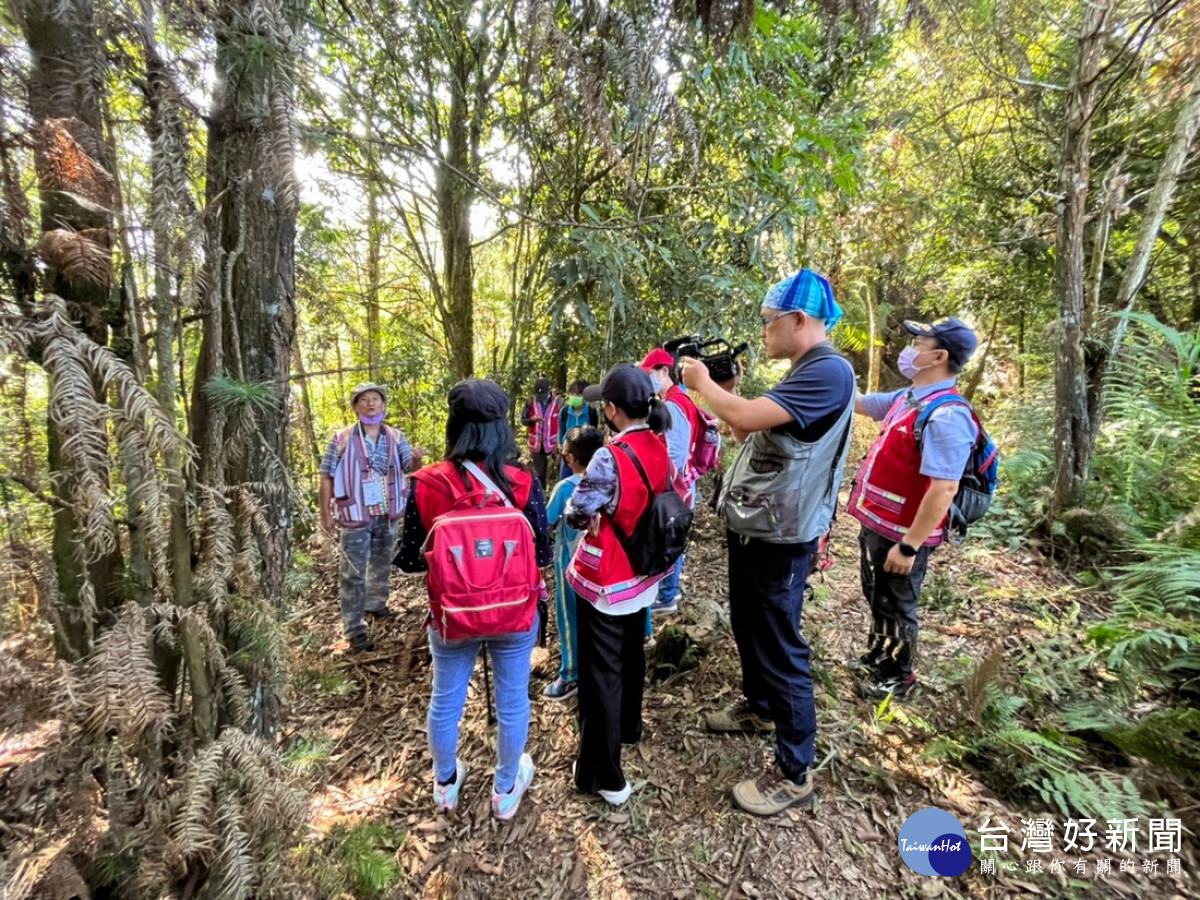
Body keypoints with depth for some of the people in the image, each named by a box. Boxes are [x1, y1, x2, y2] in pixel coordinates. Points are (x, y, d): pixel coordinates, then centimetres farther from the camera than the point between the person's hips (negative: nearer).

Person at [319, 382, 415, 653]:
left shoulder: (396, 436, 0)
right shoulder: (342, 439, -8)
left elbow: (409, 468, -9)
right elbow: (326, 477, -5)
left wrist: (417, 460, -33)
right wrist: (325, 513, -7)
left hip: (388, 515, 4)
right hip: (356, 517, -4)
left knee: (382, 564, 22)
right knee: (353, 573, 2)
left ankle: (376, 604, 45)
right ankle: (355, 629, 10)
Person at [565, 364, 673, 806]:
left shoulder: (610, 457, -26)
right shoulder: (660, 448, -3)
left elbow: (576, 513, -18)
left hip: (605, 580, -7)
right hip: (642, 573, 7)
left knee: (601, 672, 7)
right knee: (631, 655, 26)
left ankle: (605, 776, 20)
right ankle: (629, 727, 49)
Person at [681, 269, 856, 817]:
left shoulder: (828, 372, -21)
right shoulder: (804, 374, 13)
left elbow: (746, 417, -30)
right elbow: (750, 431, 16)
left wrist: (702, 382, -12)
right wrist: (710, 389, 7)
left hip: (777, 538, -10)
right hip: (752, 528, 10)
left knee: (780, 647, 2)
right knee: (747, 627, 24)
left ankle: (793, 774, 20)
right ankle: (759, 708, 47)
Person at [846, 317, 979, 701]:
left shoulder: (946, 415, -25)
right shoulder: (907, 398, 4)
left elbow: (944, 489, -29)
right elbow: (858, 402, 20)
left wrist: (909, 546, -27)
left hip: (901, 534, -9)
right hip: (877, 524, 9)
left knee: (895, 607, 12)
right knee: (877, 599, 25)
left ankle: (897, 677, 34)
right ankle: (877, 658, 46)